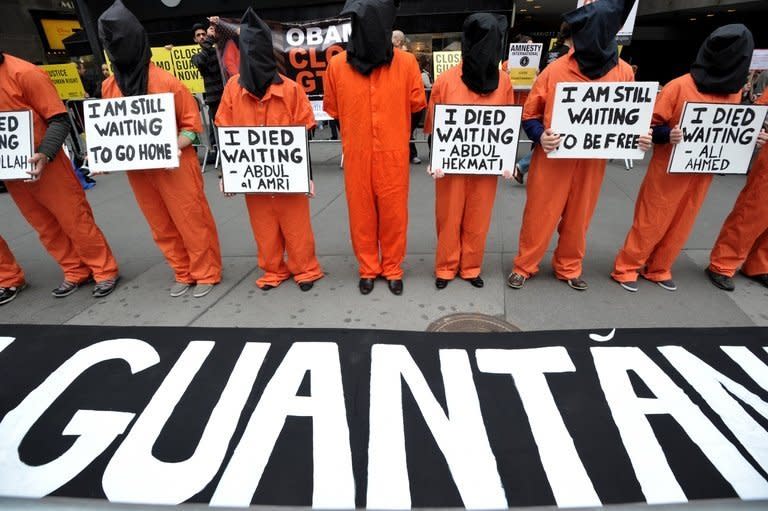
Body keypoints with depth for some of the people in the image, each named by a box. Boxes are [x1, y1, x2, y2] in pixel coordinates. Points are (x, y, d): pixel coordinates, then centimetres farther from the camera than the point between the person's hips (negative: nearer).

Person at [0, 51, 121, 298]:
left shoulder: (24, 73, -11)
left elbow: (59, 120, -13)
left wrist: (44, 155, -26)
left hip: (46, 163, -6)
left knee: (75, 220, 1)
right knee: (45, 226, 12)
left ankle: (105, 271, 14)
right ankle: (76, 272, 26)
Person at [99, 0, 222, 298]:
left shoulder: (166, 82, -11)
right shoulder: (109, 86, 5)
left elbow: (192, 124, -8)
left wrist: (174, 149, -22)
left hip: (175, 168, -6)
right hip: (138, 171, 6)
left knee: (192, 222, 4)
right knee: (162, 227, 13)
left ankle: (206, 273, 21)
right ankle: (184, 273, 30)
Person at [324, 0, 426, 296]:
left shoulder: (407, 63, -5)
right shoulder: (337, 65, -3)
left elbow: (417, 106, 5)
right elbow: (333, 111, 8)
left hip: (393, 156, -1)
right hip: (356, 157, 1)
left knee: (394, 214, 8)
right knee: (361, 214, 11)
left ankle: (392, 269, 30)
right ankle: (368, 268, 31)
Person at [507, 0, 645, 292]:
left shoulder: (623, 73, 2)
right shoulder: (555, 71, -7)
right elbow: (529, 115, -2)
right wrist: (540, 136, -21)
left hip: (592, 162, 3)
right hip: (552, 160, -2)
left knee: (578, 219, 14)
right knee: (539, 217, 6)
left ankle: (569, 268, 33)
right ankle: (524, 266, 24)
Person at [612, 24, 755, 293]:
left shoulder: (734, 91, 7)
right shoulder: (680, 86, -13)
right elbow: (651, 126, -11)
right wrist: (668, 135, -30)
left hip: (704, 172, 6)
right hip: (669, 170, -6)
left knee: (681, 225, 12)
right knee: (651, 223, 0)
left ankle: (658, 269, 26)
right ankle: (626, 268, 14)